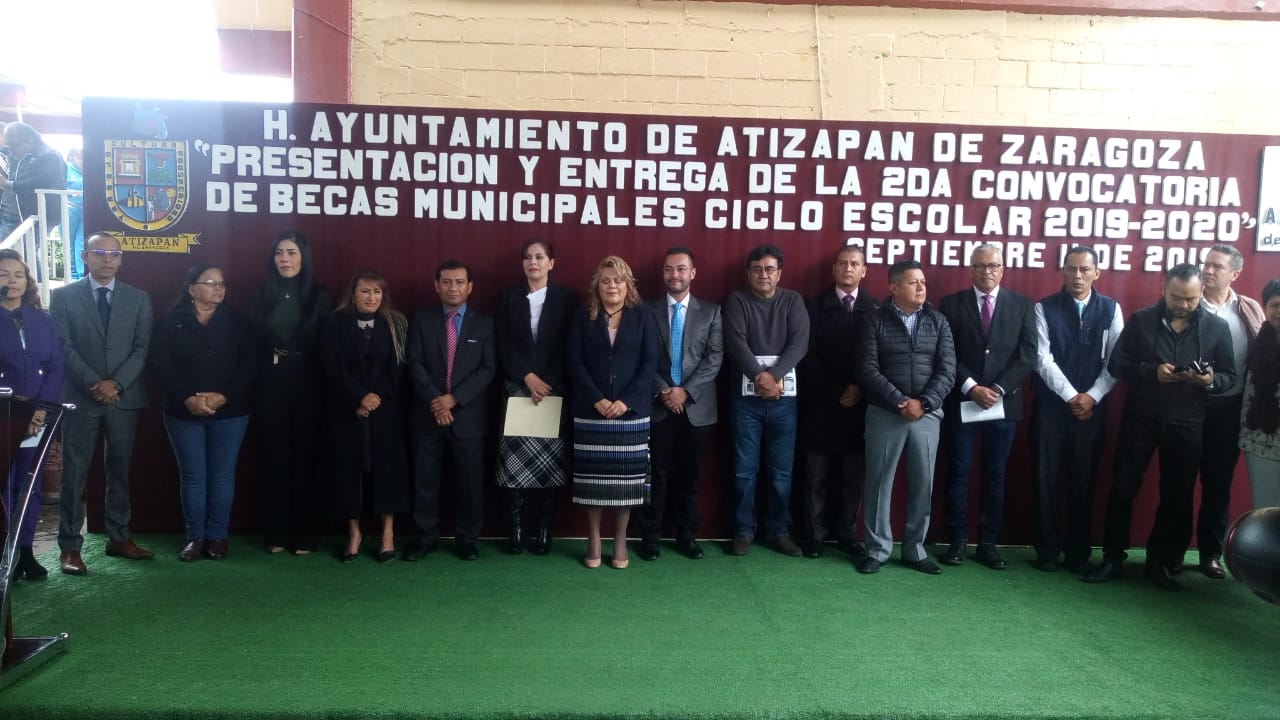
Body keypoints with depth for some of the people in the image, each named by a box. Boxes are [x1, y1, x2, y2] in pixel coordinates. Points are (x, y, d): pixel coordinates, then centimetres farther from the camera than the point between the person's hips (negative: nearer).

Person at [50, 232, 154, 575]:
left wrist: (116, 384, -12)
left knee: (119, 470, 9)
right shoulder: (64, 296, 3)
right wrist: (93, 383, -15)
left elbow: (142, 348, 1)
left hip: (124, 397, 2)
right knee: (74, 473, 0)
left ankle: (119, 538, 18)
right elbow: (64, 347, -4)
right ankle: (70, 546, 6)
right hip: (80, 397, -2)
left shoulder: (138, 298, 8)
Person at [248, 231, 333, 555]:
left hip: (308, 388, -1)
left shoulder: (319, 297, 2)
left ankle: (304, 534, 12)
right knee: (273, 458, 5)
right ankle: (275, 533, 15)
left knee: (305, 458, 4)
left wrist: (326, 389, -9)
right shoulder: (262, 296, 6)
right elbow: (252, 345, 3)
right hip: (270, 388, 2)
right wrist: (254, 387, -5)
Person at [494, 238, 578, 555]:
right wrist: (528, 378, -11)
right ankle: (514, 529, 4)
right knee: (514, 460, -3)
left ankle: (545, 530, 7)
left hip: (555, 391, -1)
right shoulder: (508, 297, 10)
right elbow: (504, 344, 2)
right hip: (517, 389, 1)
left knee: (551, 461, -1)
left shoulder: (567, 298, 5)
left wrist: (547, 383, -10)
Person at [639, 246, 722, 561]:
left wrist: (686, 390, -12)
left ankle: (687, 536, 20)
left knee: (689, 475, 9)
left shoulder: (711, 311, 6)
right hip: (658, 405, -1)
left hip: (697, 406, 1)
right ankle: (650, 536, 13)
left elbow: (715, 357, -2)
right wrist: (662, 390, -12)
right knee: (657, 474, 3)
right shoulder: (648, 310, 5)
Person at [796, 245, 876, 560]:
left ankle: (847, 534, 18)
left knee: (853, 476, 7)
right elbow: (808, 356, -4)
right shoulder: (816, 305, 1)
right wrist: (836, 392, -10)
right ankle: (814, 535, 13)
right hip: (821, 404, -1)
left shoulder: (875, 308, 6)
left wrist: (860, 389, -10)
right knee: (816, 475, 4)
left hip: (859, 405, 1)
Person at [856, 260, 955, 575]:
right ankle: (877, 549, 14)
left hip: (927, 414, 2)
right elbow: (868, 369, -8)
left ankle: (915, 550, 19)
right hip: (885, 414, -2)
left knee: (922, 484, 7)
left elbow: (947, 370, 1)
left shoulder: (938, 321, 8)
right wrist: (900, 402, -17)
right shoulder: (875, 321, 0)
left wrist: (923, 403, -13)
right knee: (878, 482, 3)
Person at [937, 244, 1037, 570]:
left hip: (1003, 403, 1)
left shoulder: (1023, 305, 6)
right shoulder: (951, 304, 2)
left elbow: (1027, 355, -1)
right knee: (958, 473, 4)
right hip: (961, 402, -1)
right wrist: (971, 388, -14)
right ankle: (958, 540, 13)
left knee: (995, 475, 7)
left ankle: (988, 543, 16)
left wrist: (999, 389, -12)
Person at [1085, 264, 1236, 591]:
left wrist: (1210, 380, -18)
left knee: (1176, 496, 8)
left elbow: (1230, 376, 4)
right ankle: (1113, 560, 13)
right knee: (1122, 490, 2)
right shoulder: (1140, 320, -1)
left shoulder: (1217, 327, 2)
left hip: (1186, 424, 1)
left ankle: (1159, 562, 22)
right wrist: (1152, 371, -18)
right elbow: (1116, 364, -1)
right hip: (1140, 419, -1)